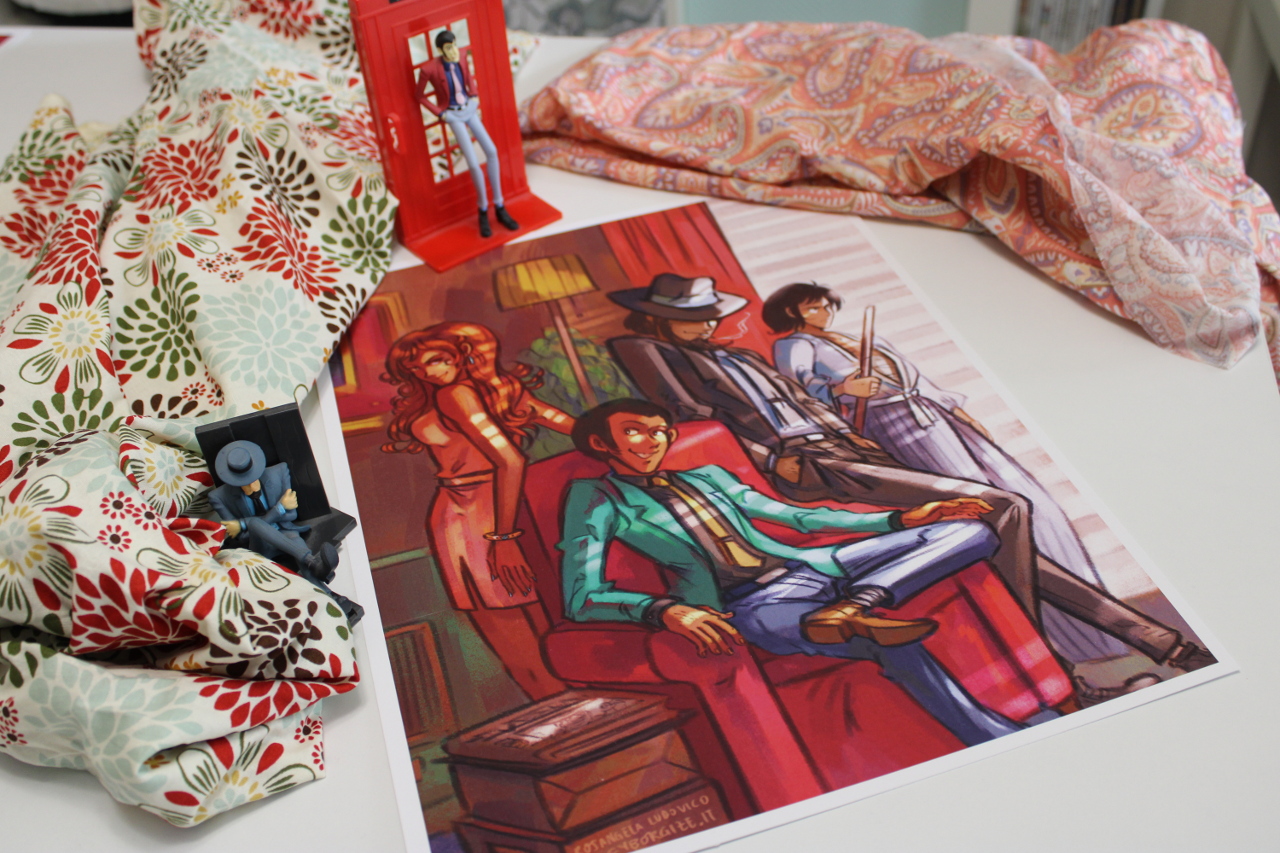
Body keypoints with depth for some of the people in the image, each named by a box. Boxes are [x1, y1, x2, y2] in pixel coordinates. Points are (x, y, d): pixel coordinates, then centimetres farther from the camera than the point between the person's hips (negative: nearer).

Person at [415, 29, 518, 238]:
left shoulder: (461, 56, -9)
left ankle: (499, 208, 1)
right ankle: (483, 211, 9)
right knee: (474, 164, -14)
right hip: (453, 115, -5)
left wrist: (474, 95, 7)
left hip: (469, 108, 5)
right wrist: (440, 113, -8)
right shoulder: (429, 69, -23)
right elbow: (420, 96, -6)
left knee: (491, 151, -10)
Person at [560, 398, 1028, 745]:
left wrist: (902, 519, 20)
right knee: (888, 642, -36)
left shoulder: (707, 476, 27)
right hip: (751, 603, -7)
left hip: (807, 565, 7)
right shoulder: (596, 497, 9)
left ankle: (851, 609, -28)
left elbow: (795, 515, 29)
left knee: (971, 531, -8)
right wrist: (665, 610, -24)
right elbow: (581, 597, -4)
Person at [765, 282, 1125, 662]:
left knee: (1024, 496, -1)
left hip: (933, 410, 8)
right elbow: (802, 381, -13)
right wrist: (842, 388, -31)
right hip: (890, 420, -7)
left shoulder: (864, 339, 29)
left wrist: (958, 410, 19)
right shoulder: (794, 345, 8)